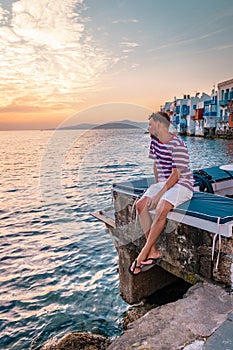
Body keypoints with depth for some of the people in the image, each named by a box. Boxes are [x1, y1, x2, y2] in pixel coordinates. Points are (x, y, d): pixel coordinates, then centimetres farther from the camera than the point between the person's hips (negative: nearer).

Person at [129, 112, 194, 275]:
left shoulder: (177, 145, -17)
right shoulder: (155, 140, 8)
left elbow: (176, 174, -21)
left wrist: (159, 194, -23)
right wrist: (156, 184, 12)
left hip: (182, 184, -7)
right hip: (163, 183, 8)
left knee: (161, 209, -33)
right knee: (141, 205, -17)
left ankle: (143, 254, -21)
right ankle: (153, 251, -16)